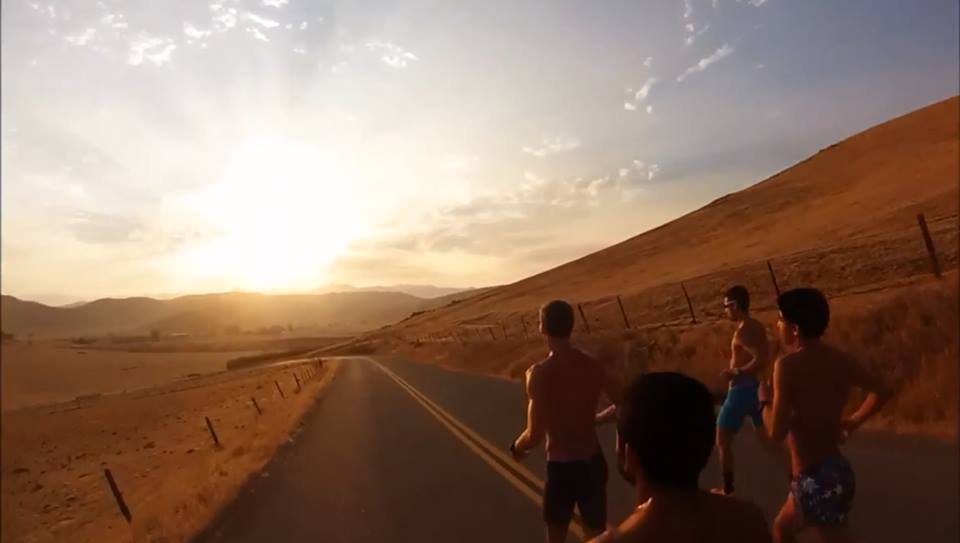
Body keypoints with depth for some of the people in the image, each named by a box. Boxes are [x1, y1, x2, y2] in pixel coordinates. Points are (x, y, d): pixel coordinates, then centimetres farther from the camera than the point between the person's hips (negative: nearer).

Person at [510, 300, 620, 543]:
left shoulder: (540, 373, -20)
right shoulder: (594, 366, -5)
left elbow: (535, 435, -22)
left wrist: (516, 447, -1)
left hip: (561, 467, -4)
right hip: (593, 462, 4)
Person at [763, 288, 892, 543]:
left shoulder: (788, 365, -19)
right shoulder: (840, 360, 2)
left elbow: (777, 432, -22)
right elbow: (881, 391, 17)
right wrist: (852, 422, 23)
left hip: (815, 480, -9)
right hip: (835, 471, 9)